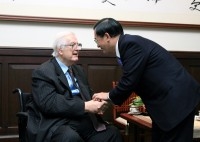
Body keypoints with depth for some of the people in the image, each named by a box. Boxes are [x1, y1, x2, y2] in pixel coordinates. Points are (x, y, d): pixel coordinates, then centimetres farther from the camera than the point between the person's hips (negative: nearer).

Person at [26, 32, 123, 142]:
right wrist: (84, 106, -21)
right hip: (58, 124, -6)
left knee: (113, 132, -18)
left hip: (84, 121, 7)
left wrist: (96, 103, -2)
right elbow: (49, 103, -18)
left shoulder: (78, 70, 19)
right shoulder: (43, 72, -5)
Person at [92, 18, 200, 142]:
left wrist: (110, 96, -4)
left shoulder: (131, 43, -19)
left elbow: (129, 81, -20)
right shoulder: (130, 44, 12)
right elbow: (131, 81, 15)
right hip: (169, 99, 10)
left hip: (178, 99, -10)